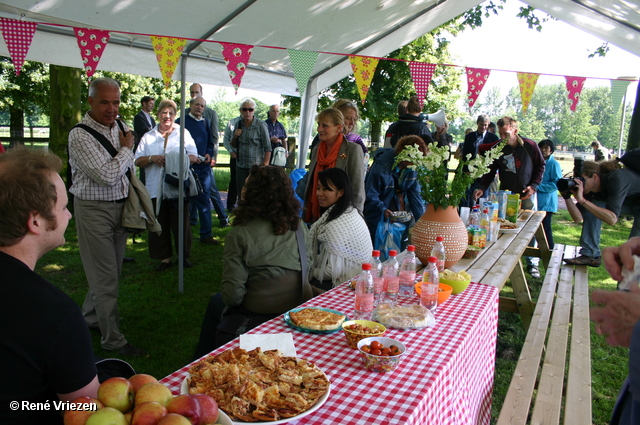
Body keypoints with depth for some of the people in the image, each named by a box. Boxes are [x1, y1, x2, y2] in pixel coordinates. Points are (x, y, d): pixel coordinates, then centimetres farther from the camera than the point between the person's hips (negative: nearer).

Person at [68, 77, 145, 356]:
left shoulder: (119, 127, 7)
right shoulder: (80, 136, -16)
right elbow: (106, 176, -24)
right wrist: (126, 149, -10)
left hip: (120, 206, 7)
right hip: (94, 210, -7)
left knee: (111, 271, 17)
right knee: (105, 278, -1)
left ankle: (90, 318, 39)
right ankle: (113, 340, 11)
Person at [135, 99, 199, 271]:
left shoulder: (183, 133, 9)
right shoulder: (148, 137, 14)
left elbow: (194, 157, 0)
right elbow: (137, 160, 10)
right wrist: (152, 158, -10)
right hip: (156, 189, 2)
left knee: (181, 223, 3)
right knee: (159, 225, 5)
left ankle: (185, 255, 18)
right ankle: (165, 257, 17)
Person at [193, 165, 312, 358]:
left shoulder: (240, 234, -19)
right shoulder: (300, 228, -5)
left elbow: (233, 294, -19)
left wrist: (230, 298, 4)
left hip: (260, 313, -5)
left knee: (216, 303, 26)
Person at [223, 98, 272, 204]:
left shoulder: (261, 125, -4)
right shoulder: (237, 124, 9)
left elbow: (267, 147, -7)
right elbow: (233, 146, 18)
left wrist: (265, 165, -15)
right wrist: (235, 137, -4)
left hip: (256, 166, -5)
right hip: (240, 165, 5)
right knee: (241, 194, 8)